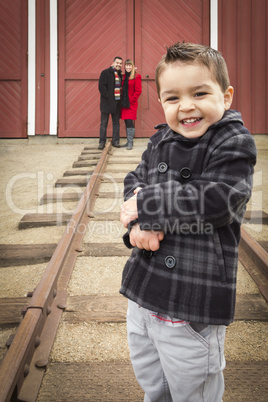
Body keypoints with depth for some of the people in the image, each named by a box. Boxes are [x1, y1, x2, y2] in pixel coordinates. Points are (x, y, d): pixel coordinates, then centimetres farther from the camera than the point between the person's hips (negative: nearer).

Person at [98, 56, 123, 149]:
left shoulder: (120, 74, 12)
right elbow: (101, 86, -11)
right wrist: (108, 96, -15)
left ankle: (115, 141, 19)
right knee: (104, 123, 1)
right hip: (107, 102, -5)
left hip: (117, 103, 5)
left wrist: (120, 98, 2)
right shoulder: (105, 73, -5)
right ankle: (102, 142, 7)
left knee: (116, 122, 10)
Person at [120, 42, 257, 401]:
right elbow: (134, 182, 6)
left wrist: (145, 203, -17)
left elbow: (211, 200, -24)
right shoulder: (160, 142, 6)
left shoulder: (234, 144, -13)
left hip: (193, 304, -6)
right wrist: (137, 223, -16)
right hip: (143, 291, 7)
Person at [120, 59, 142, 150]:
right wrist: (122, 100, 8)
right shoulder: (124, 76, 13)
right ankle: (129, 141, 15)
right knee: (127, 122, 8)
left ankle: (130, 142, -6)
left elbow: (138, 91, -8)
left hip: (131, 104, -6)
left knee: (129, 122, -11)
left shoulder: (136, 77, -5)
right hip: (124, 103, 6)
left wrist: (131, 100, -10)